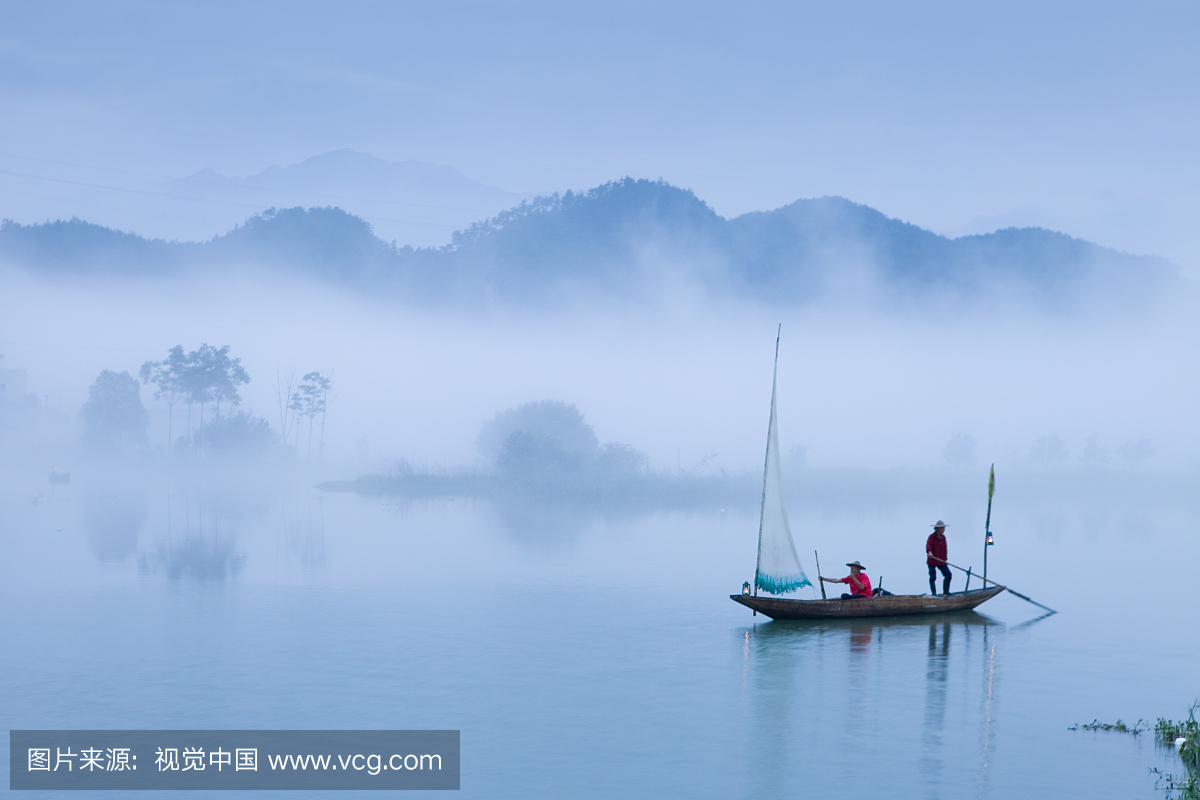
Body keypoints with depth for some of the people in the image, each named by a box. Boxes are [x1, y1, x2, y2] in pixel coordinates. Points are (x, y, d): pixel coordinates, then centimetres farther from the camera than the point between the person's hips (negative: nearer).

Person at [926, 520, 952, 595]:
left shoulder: (943, 537, 10)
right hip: (932, 561, -6)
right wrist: (929, 552, -52)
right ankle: (934, 593, 8)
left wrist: (945, 559, 17)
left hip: (941, 561, 6)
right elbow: (928, 545, -32)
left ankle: (946, 591, 13)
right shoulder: (932, 537, -13)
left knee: (948, 575, 0)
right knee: (933, 577, -5)